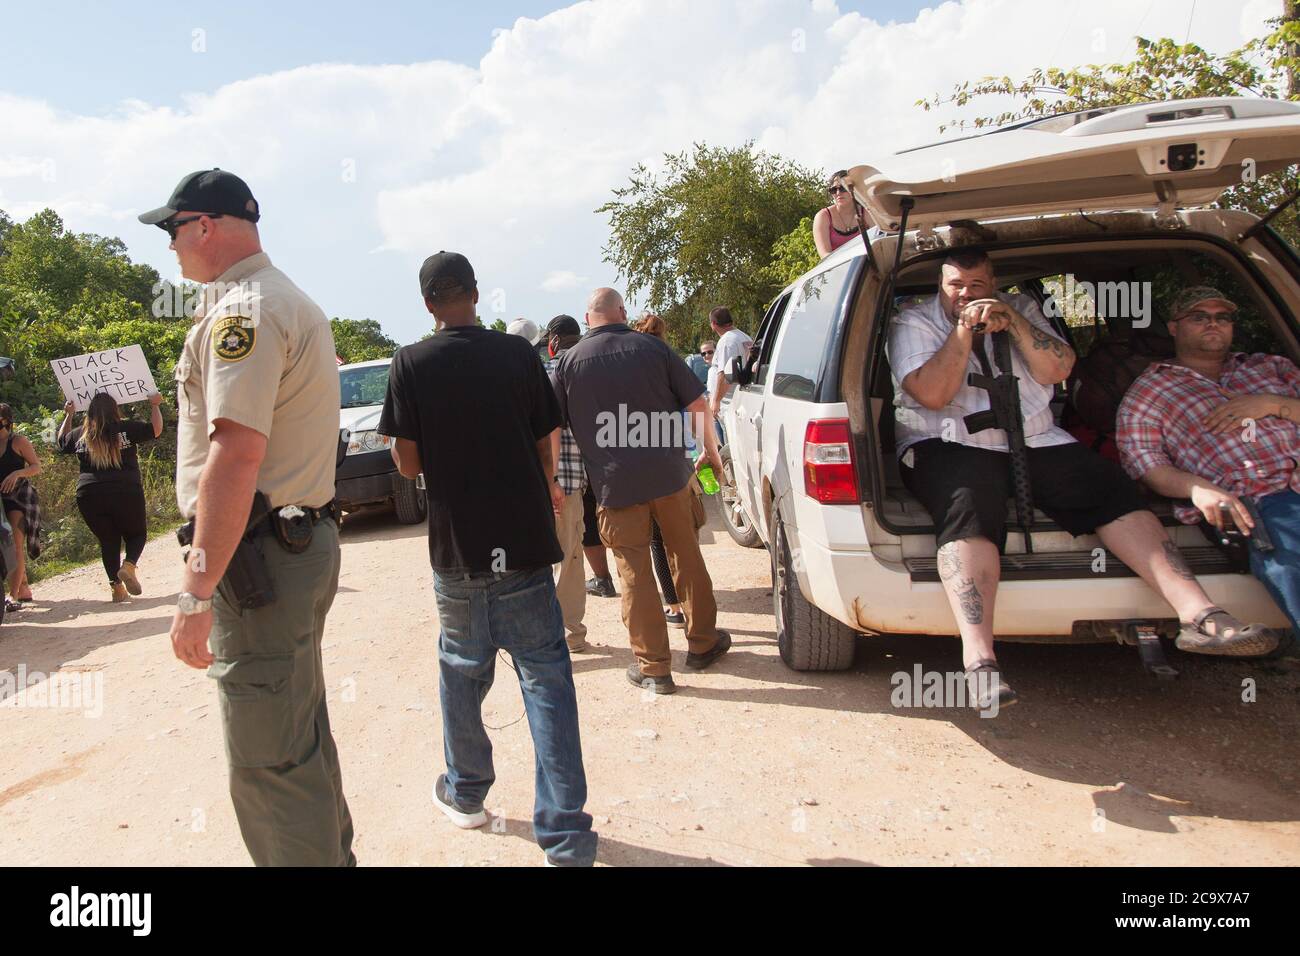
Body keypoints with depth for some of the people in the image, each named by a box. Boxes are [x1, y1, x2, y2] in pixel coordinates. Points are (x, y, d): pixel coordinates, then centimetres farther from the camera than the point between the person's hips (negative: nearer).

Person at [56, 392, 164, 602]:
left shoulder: (80, 435, 9)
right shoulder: (126, 428, -3)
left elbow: (61, 442, 29)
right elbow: (155, 429, 5)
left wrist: (68, 416, 38)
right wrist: (155, 405, 16)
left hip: (89, 496, 3)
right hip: (126, 493, -3)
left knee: (108, 541, 14)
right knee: (137, 534, 14)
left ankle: (115, 585, 7)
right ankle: (128, 565, -13)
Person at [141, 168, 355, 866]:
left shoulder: (241, 307, -14)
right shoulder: (292, 302, 19)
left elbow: (236, 451, -24)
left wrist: (196, 593, -23)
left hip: (259, 557, -11)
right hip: (304, 541, 11)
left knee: (268, 765, -2)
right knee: (302, 741, 21)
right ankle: (331, 852, 36)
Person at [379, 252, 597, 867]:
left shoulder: (411, 365, -5)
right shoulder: (519, 355, -2)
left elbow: (408, 464, -5)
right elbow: (545, 447, 2)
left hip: (456, 548, 0)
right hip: (525, 543, 0)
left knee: (462, 670, 19)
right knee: (546, 678, 3)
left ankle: (466, 793, 37)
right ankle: (565, 835, 1)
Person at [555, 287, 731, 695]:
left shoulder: (569, 361, 1)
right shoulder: (653, 347, 3)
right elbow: (697, 403, 4)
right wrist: (711, 450, 17)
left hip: (615, 485, -1)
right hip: (669, 474, 2)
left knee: (635, 574, 5)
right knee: (687, 558, 16)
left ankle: (653, 667, 11)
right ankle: (703, 642, 29)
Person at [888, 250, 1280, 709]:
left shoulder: (1021, 309, 20)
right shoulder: (913, 322, 7)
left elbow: (1058, 370, 5)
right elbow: (933, 394, -8)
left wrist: (1014, 323, -7)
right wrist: (963, 328, -12)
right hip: (951, 447, -4)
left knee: (1112, 487, -19)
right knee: (969, 508, -36)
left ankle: (1198, 613, -25)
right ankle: (979, 661, -49)